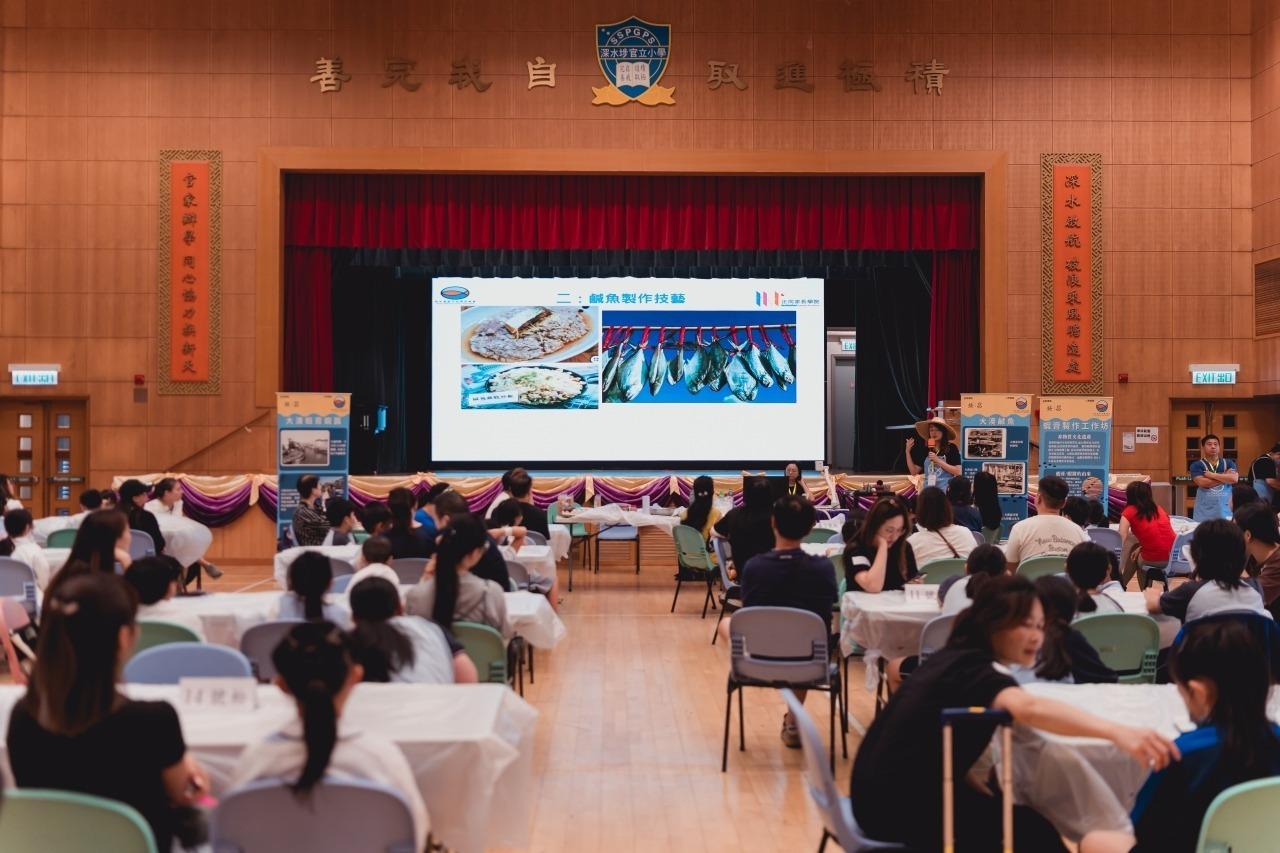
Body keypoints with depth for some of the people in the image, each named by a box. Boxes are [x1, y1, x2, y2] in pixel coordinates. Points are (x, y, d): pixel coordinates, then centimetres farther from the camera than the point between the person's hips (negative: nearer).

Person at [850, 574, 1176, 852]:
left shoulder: (957, 657, 8)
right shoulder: (971, 669, -20)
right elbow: (1029, 708, -43)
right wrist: (1117, 732, -53)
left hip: (897, 788, 10)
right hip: (897, 803, -10)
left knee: (1022, 817, 15)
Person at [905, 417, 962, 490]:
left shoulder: (951, 448, -1)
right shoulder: (925, 449, 9)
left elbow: (957, 472, -10)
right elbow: (914, 471, 10)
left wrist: (938, 460, -14)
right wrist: (908, 452, 1)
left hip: (945, 489, -3)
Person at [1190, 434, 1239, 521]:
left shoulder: (1228, 463, 9)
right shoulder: (1196, 465, 1)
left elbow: (1234, 478, -10)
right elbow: (1202, 483, -15)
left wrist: (1212, 475, -9)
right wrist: (1225, 477, -7)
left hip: (1224, 511, 2)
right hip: (1204, 512, -2)